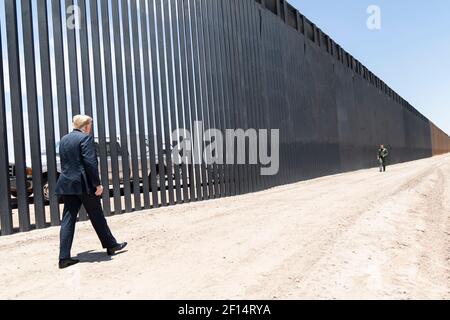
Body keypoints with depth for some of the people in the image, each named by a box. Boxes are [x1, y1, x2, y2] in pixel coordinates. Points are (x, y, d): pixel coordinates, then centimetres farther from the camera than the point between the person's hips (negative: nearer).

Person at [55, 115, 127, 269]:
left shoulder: (64, 140, 14)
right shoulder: (85, 137, -10)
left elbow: (64, 163, 19)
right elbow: (90, 163, -17)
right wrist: (97, 184, -15)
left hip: (66, 184, 7)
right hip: (84, 184, -6)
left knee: (68, 220, 5)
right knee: (97, 217, 7)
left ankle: (64, 257, 3)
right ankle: (111, 245, 22)